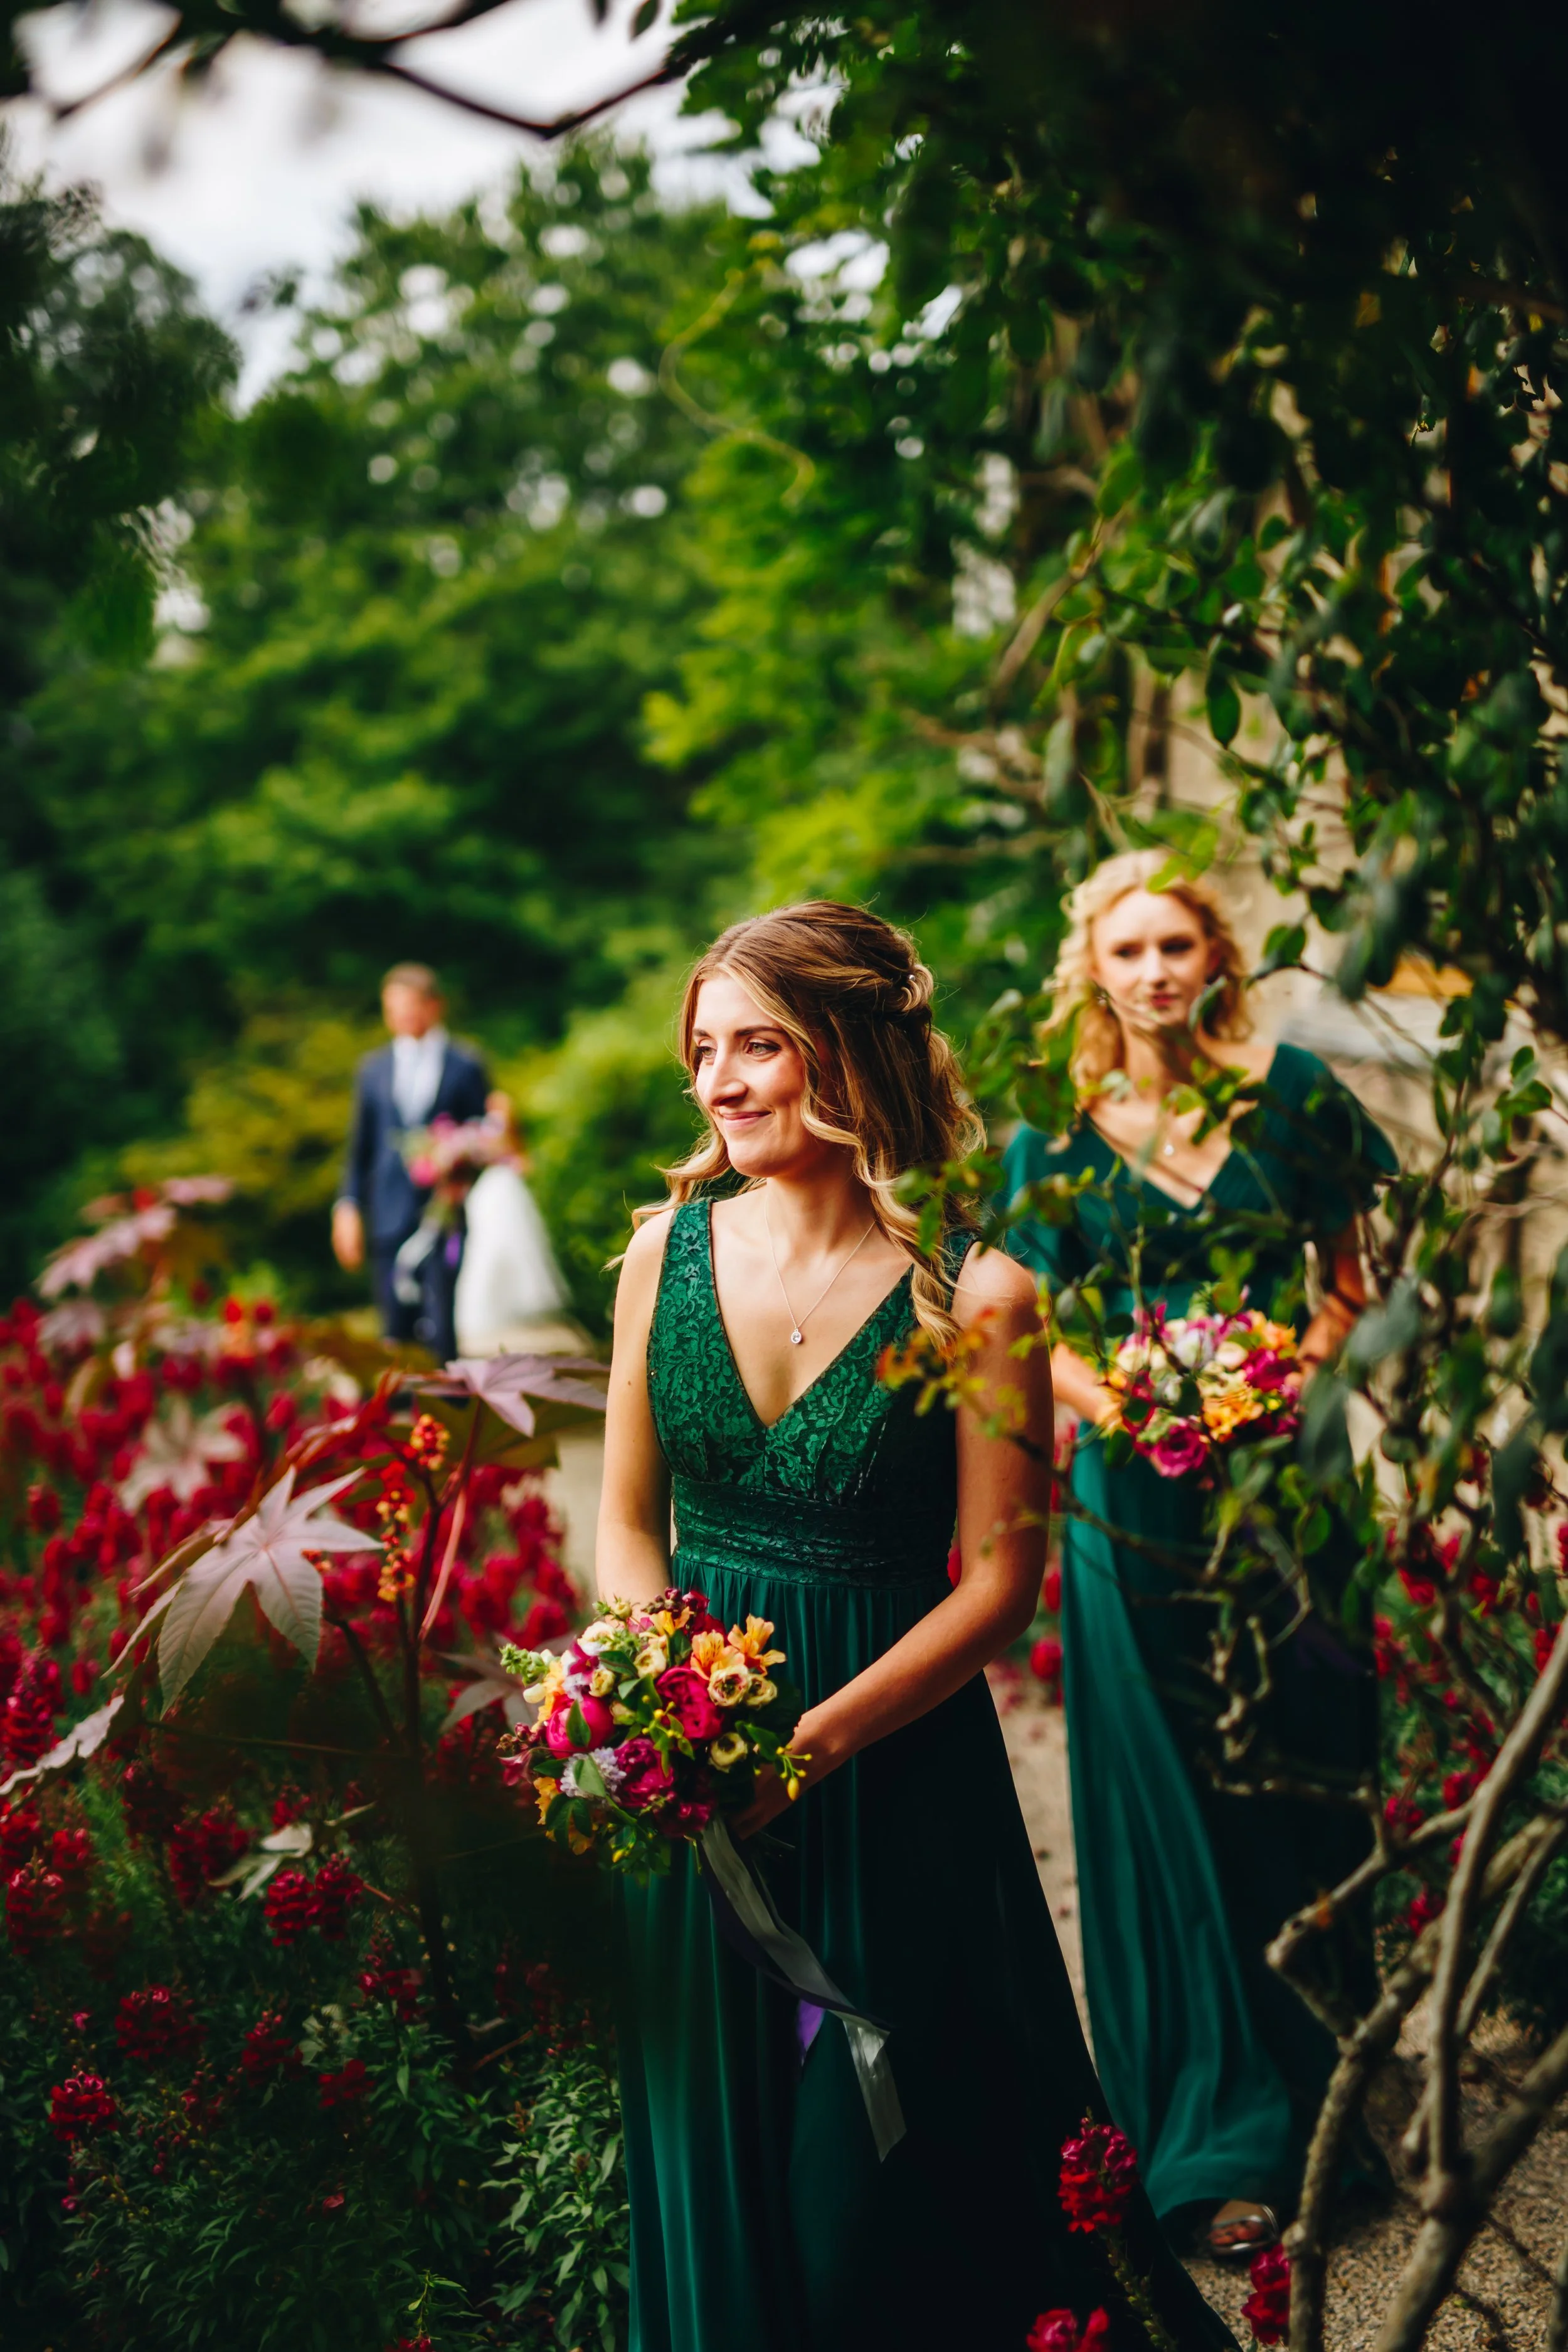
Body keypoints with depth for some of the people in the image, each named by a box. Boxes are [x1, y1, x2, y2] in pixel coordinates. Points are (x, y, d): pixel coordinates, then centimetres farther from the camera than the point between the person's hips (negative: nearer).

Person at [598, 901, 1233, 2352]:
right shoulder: (671, 1246, -2)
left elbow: (999, 1582, -10)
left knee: (895, 2155, 11)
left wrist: (812, 1741, -20)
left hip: (896, 1759, -3)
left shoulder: (976, 1295, -13)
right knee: (715, 2149, 18)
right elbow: (629, 1523, 5)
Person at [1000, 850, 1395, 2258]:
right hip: (1141, 1497, 0)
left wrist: (1307, 1360, -12)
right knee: (1172, 1796, 4)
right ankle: (1217, 2131, 16)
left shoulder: (1287, 1090, 0)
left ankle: (1322, 2082, 29)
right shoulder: (1060, 1131, 0)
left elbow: (1355, 1263, 6)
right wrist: (1133, 1411, -16)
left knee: (1303, 1774, 8)